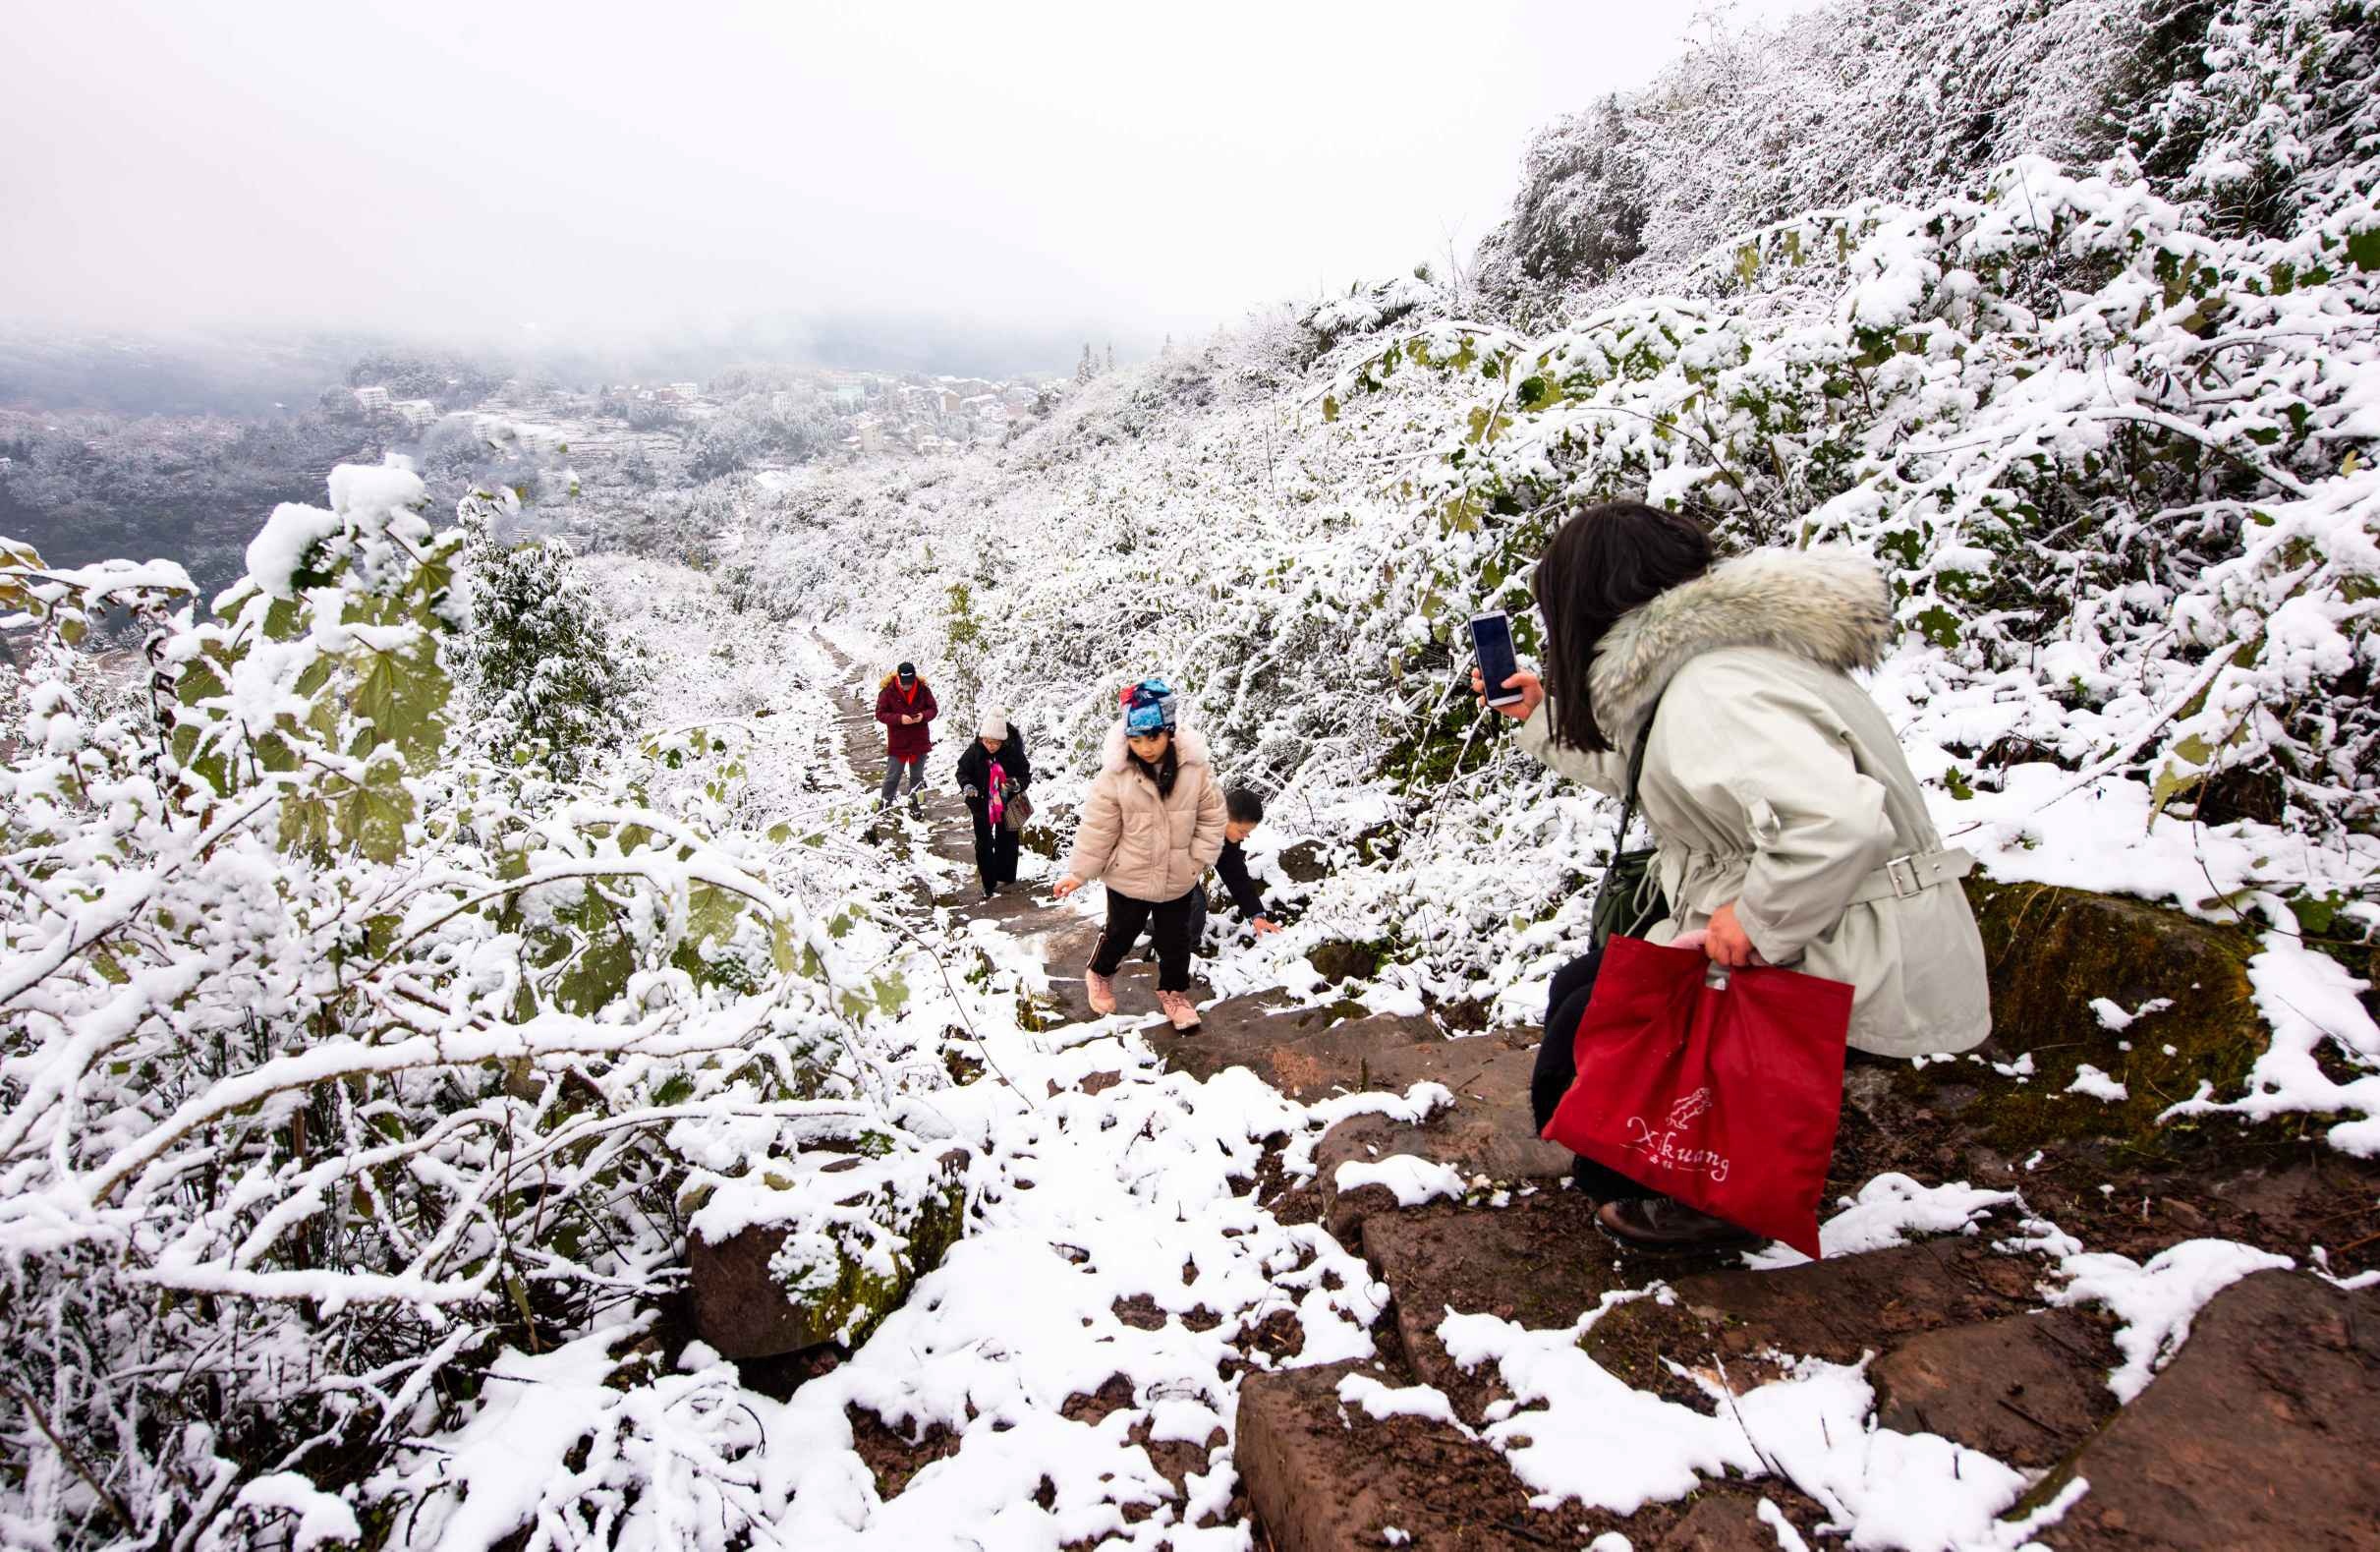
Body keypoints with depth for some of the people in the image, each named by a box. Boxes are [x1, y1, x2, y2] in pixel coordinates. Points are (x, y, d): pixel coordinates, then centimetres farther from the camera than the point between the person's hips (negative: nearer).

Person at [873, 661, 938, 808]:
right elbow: (880, 714, -10)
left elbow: (933, 709, 1)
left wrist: (923, 716, -21)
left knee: (917, 777, 14)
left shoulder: (923, 689, -7)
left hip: (919, 742, 2)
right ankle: (884, 806, 17)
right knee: (892, 777, 5)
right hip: (897, 743, -2)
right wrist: (899, 719, -25)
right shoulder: (888, 691, -12)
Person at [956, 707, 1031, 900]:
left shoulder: (1014, 752, -17)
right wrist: (966, 785, -25)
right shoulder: (973, 752, -15)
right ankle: (989, 884, 19)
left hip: (1007, 807, 0)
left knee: (1007, 843, 16)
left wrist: (1018, 784, -31)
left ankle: (1006, 877, 35)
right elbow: (962, 771, -4)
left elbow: (1026, 775, -9)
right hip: (982, 806, 0)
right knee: (984, 845, 7)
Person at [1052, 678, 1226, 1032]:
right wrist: (1077, 873, -10)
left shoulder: (1194, 768, -15)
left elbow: (1211, 817, -4)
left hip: (1178, 880, 1)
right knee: (1120, 933, 20)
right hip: (1128, 877, -1)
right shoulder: (1116, 773, -19)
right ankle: (1099, 975, 49)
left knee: (1175, 940, 17)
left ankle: (1174, 992, 41)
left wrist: (1200, 860, -8)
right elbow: (1098, 828, -13)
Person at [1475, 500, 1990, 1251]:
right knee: (1580, 987, 13)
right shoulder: (1713, 655, 8)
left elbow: (1839, 821, -39)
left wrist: (1757, 920, -26)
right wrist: (1542, 715, 26)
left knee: (1586, 1037, -5)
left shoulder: (1709, 696, -25)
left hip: (1862, 972, -10)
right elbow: (1635, 768, 24)